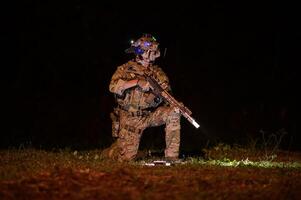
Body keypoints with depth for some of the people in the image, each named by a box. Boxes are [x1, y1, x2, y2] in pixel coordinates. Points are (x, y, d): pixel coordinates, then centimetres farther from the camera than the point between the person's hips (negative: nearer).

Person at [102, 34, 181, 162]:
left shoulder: (158, 73, 6)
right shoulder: (125, 69, -5)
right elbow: (113, 87, -22)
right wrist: (137, 81, -31)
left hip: (150, 115, 3)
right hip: (130, 118, -3)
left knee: (173, 113, -23)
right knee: (126, 158, -8)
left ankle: (172, 156, -17)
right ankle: (111, 151, 30)